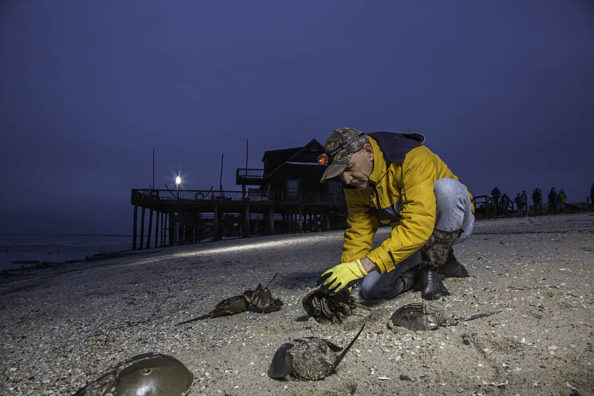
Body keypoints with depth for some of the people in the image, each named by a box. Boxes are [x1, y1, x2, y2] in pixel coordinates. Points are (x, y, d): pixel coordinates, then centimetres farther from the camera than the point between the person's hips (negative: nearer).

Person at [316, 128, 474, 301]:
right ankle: (442, 261, 6)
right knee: (371, 289, -13)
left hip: (456, 222, -5)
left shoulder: (415, 159, -32)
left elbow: (418, 226, -42)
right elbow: (358, 234, -4)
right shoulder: (355, 185, -10)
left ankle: (431, 268, -19)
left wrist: (364, 265, -47)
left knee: (445, 187, -37)